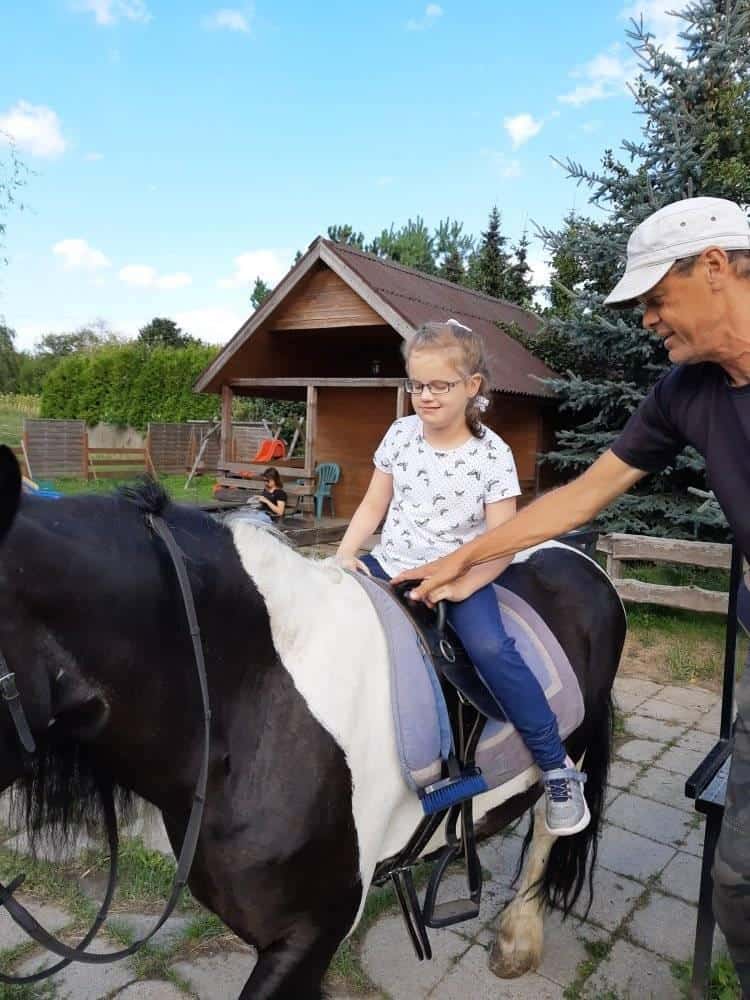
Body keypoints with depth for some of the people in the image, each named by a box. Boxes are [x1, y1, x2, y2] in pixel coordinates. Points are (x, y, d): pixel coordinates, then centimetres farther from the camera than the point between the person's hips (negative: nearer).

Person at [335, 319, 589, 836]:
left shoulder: (492, 453, -8)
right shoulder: (401, 434, 3)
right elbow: (373, 505, 9)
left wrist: (460, 585, -23)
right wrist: (345, 553, -6)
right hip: (389, 564, 4)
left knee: (490, 647, -26)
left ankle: (558, 769, -7)